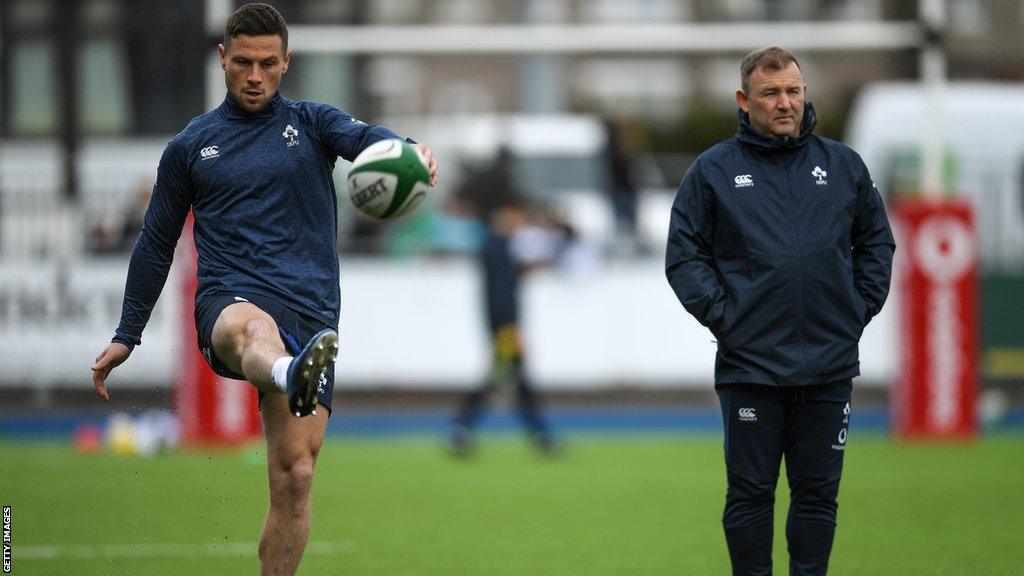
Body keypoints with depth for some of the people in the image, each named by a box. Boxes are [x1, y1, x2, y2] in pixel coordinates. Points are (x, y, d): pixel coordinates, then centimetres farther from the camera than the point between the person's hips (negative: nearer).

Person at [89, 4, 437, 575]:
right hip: (228, 300, -2)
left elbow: (363, 138, -8)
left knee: (295, 478, -8)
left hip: (310, 313, 2)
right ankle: (291, 377, -77)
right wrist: (127, 335, 25)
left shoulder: (312, 123, 15)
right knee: (254, 325, -42)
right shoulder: (192, 145, 18)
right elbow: (156, 243, 25)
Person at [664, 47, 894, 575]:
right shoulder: (714, 170, 2)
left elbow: (877, 242, 16)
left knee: (818, 492, 7)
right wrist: (721, 315, -7)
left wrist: (860, 309, 5)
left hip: (829, 367, 2)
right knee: (750, 492, 3)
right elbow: (684, 255, 2)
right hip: (750, 367, -2)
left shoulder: (843, 166, 9)